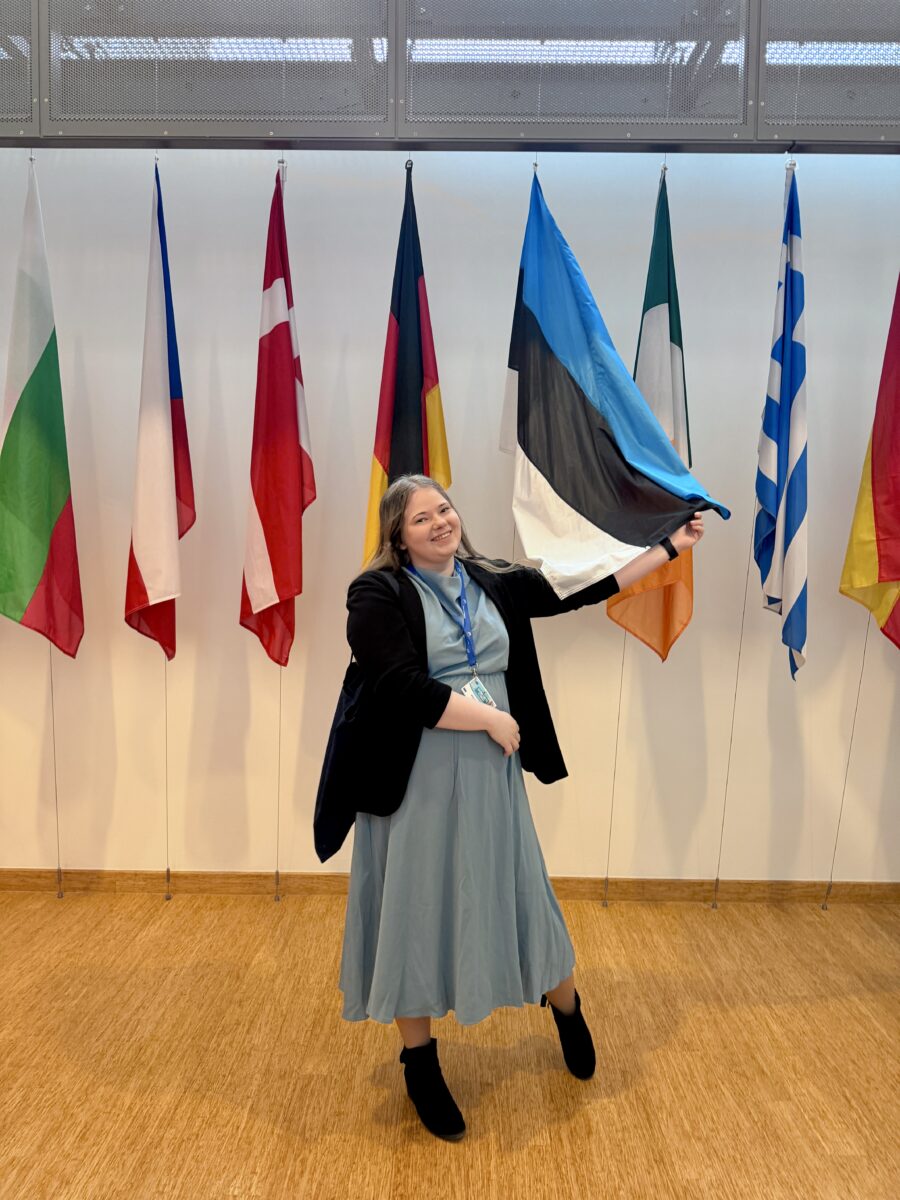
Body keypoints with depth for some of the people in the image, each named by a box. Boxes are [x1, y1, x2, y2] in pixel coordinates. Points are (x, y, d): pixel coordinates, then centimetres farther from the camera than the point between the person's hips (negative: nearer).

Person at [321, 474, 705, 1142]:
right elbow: (405, 690, -21)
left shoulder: (496, 583, 5)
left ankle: (567, 1008, 50)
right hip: (416, 782, -4)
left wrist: (672, 547, 8)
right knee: (416, 912, 11)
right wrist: (491, 718, -13)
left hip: (491, 777, 4)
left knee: (520, 892, 19)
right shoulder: (378, 595, -11)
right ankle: (421, 1066, 37)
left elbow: (580, 589, 7)